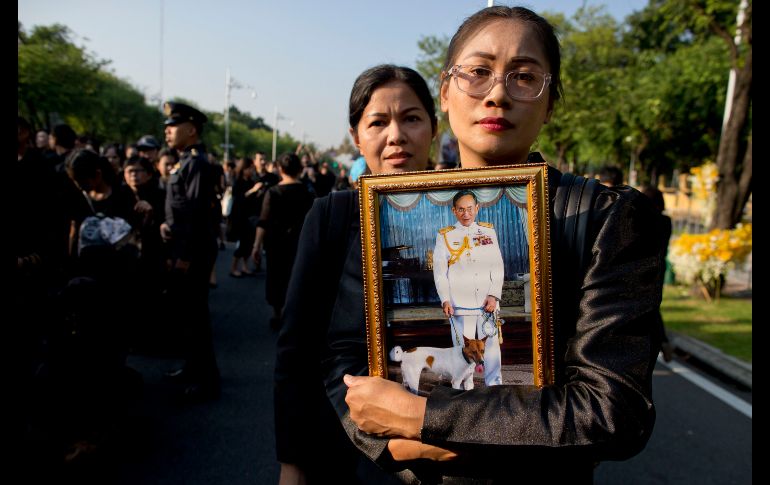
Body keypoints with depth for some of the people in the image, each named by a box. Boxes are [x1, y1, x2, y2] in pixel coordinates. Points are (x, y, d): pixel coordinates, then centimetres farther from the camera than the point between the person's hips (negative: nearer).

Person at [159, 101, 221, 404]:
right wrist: (166, 224, 4)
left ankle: (205, 381, 5)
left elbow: (197, 210, -21)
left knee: (195, 312, -4)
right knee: (185, 308, 17)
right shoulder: (186, 162, 15)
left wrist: (185, 255, -22)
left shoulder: (196, 163, -15)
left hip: (194, 250, -10)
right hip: (183, 246, 10)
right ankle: (193, 368, 31)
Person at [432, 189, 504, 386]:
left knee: (492, 347, 0)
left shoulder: (488, 231, 12)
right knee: (463, 350, -2)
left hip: (488, 303, 2)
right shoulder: (445, 236, 7)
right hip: (460, 305, -2)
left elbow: (497, 267, 8)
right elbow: (439, 271, 4)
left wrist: (494, 295, -4)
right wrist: (445, 299, -8)